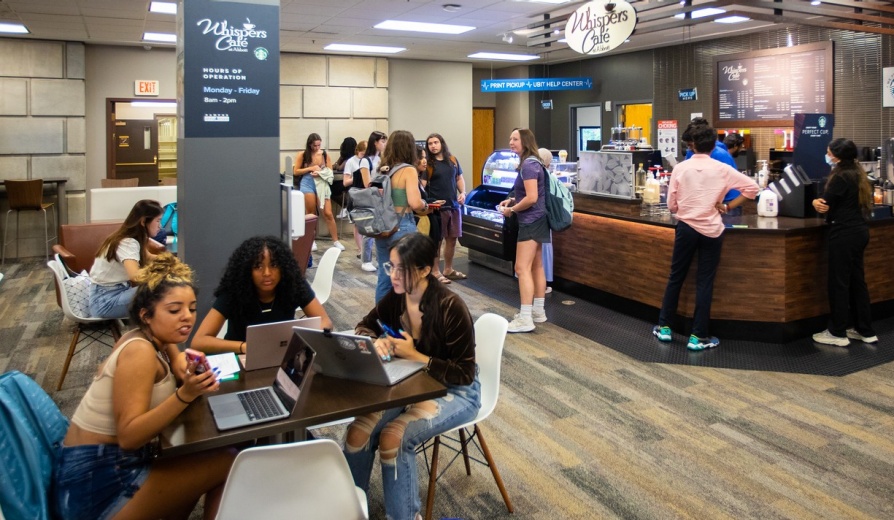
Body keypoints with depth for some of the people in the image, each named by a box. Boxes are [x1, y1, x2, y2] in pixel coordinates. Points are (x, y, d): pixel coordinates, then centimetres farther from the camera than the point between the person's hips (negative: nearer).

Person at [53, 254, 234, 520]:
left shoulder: (156, 342, 6)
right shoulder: (140, 351, -21)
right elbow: (128, 436, -26)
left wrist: (192, 379, -16)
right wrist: (185, 395, -36)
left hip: (111, 467, 9)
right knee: (229, 465, -8)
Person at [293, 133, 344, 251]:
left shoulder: (325, 154, 6)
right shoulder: (302, 155, 2)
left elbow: (330, 171, 8)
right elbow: (295, 172, 1)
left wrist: (320, 173, -11)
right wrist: (311, 168, -7)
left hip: (322, 184, 1)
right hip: (307, 183, -1)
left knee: (328, 213, -3)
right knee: (310, 214, 4)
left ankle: (335, 241, 3)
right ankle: (311, 241, 15)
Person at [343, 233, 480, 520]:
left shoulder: (451, 308, -25)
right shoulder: (395, 298, -7)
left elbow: (464, 374, -19)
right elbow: (364, 326, 12)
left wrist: (415, 355, -24)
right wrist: (376, 341, -12)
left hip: (455, 392, -5)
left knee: (394, 438, -27)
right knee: (358, 432, -18)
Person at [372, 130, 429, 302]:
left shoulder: (382, 169, 8)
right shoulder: (408, 170, -11)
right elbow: (415, 203, -22)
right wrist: (425, 205, -1)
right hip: (402, 228, -6)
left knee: (385, 277, 15)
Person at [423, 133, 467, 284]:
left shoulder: (452, 160, 10)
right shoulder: (428, 164, -6)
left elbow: (459, 178, 19)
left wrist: (463, 193, 1)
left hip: (454, 206, 6)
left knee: (452, 239, 13)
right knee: (436, 241, 0)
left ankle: (448, 270, 27)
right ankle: (436, 272, 10)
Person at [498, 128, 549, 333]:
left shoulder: (528, 165, -18)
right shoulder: (531, 163, 14)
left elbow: (532, 198, -25)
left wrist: (512, 210, -12)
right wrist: (512, 200, 11)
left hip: (531, 222, -11)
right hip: (536, 221, 11)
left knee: (522, 268, -10)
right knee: (536, 267, 15)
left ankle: (525, 319, -9)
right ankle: (538, 311, 23)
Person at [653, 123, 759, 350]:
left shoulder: (680, 168, -4)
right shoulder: (722, 169, -4)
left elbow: (671, 205, -1)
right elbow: (752, 187, -3)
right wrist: (728, 206, 0)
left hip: (686, 228, 1)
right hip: (711, 230, -1)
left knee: (675, 278, 13)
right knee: (705, 283, 5)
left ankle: (664, 327, 20)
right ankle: (698, 336, 9)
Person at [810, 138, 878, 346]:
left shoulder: (840, 177, -17)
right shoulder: (857, 174, 12)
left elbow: (824, 206, -17)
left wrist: (816, 202, 2)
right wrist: (822, 204, -5)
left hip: (844, 234, -10)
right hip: (859, 231, 10)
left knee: (839, 282, -2)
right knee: (856, 280, 15)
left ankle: (837, 333, 5)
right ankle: (865, 330, 22)